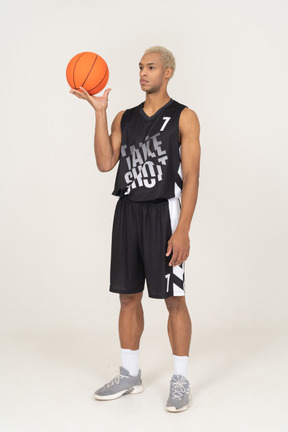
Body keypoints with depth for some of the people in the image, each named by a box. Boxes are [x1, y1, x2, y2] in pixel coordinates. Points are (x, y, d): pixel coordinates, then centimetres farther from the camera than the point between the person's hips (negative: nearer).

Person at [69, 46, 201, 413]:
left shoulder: (184, 117, -2)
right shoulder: (124, 118, 12)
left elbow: (191, 178, -8)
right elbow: (105, 163, 0)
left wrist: (182, 230, -16)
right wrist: (99, 111, -5)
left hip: (164, 211, -5)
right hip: (127, 212, 5)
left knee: (174, 298, -1)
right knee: (128, 296, 10)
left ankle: (180, 380, 11)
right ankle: (130, 375, 23)